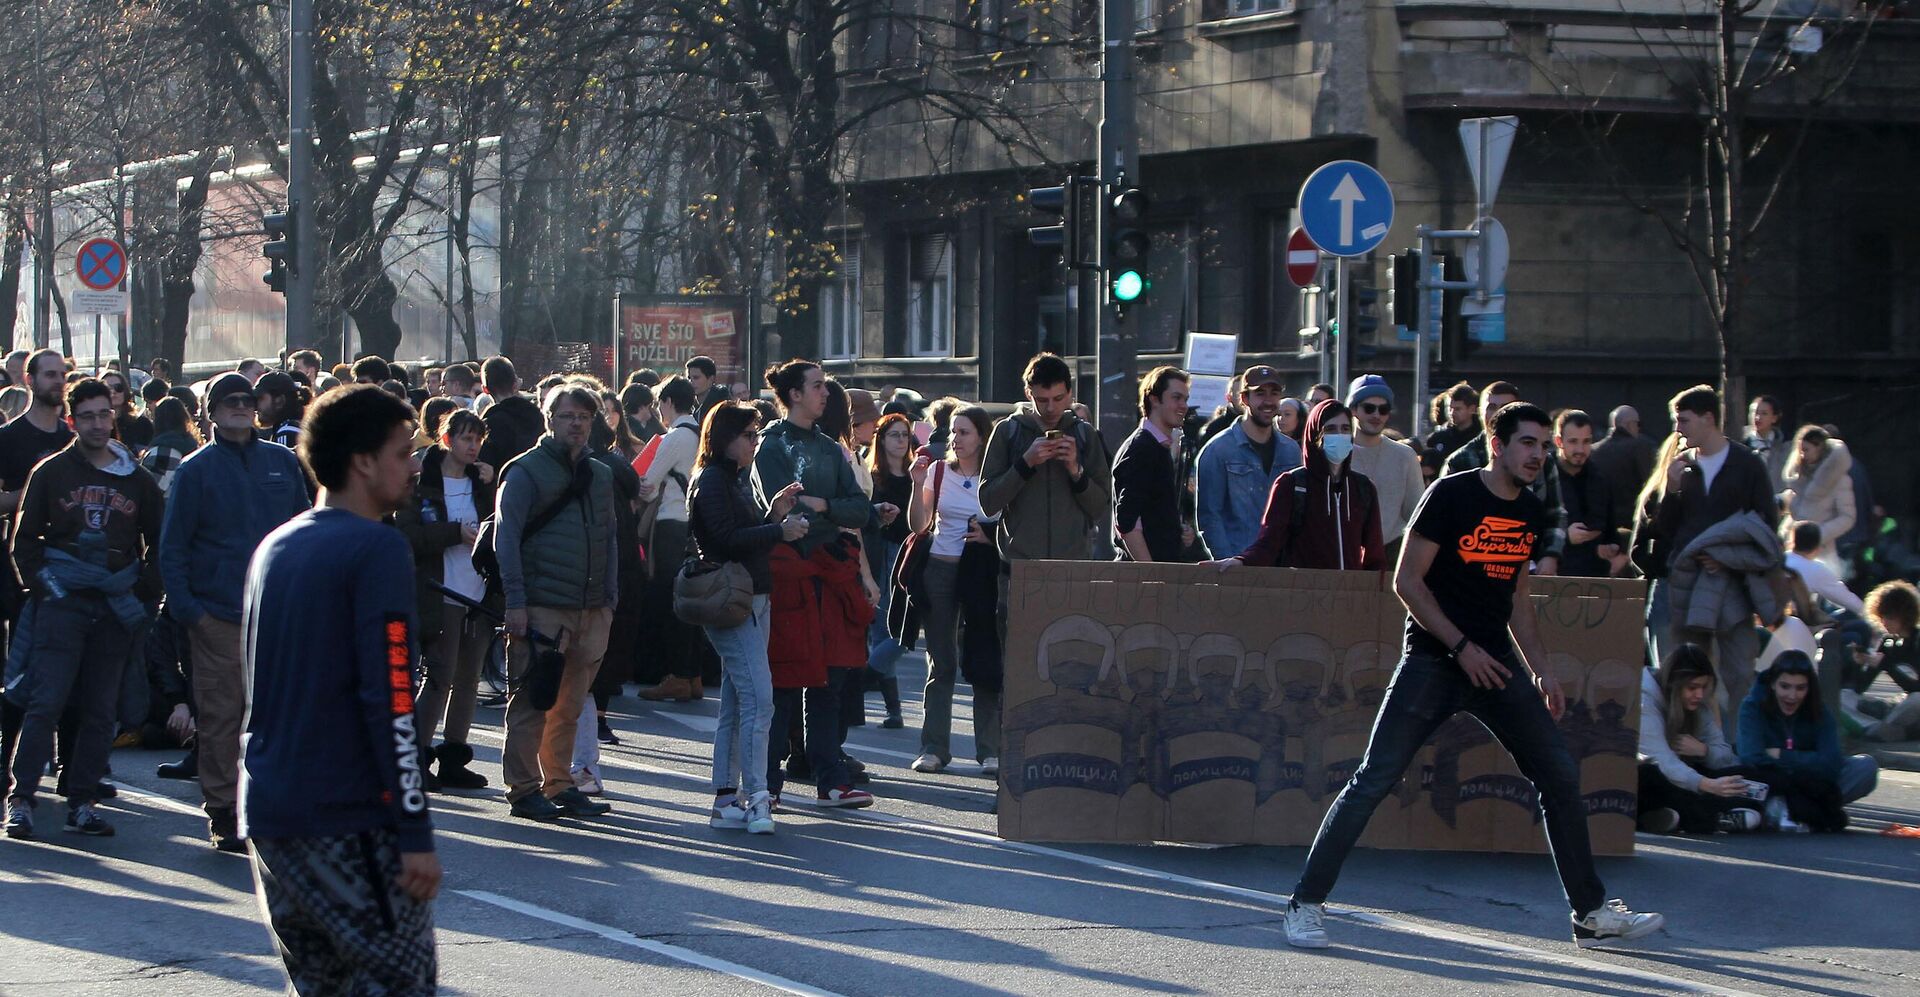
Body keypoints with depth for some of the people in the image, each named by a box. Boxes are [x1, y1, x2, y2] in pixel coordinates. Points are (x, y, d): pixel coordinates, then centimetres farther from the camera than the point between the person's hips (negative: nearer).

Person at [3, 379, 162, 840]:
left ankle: (82, 801, 10)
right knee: (45, 703, -10)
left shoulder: (137, 480, 9)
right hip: (63, 605, -3)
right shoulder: (51, 472, 2)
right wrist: (43, 585, -5)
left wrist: (141, 590, 6)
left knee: (100, 710, 4)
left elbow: (157, 543, 17)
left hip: (115, 609, 3)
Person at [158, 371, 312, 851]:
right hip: (218, 615, -3)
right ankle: (222, 812, 4)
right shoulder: (196, 469, 2)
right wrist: (184, 605, -8)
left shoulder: (283, 463, 11)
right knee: (220, 715, -2)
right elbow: (173, 546, 1)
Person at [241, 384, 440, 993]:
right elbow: (390, 700, -17)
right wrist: (416, 833, -16)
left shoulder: (274, 548, 14)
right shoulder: (377, 549, -11)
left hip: (267, 812, 8)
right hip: (349, 821, -8)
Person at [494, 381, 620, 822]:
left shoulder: (600, 475, 17)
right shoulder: (526, 471, -2)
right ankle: (524, 789, 0)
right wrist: (515, 602, -13)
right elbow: (506, 538, -7)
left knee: (570, 704, 9)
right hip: (542, 608, -6)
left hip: (591, 611, 6)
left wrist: (609, 598, 13)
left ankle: (559, 785, 16)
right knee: (531, 702, -4)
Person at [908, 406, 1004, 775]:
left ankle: (990, 751, 1)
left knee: (985, 663, -3)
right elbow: (918, 525, 4)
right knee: (941, 664, 5)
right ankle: (934, 748, 8)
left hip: (980, 573, -2)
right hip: (939, 569, 2)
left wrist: (991, 537, -13)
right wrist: (918, 485, -8)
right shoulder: (938, 471, 7)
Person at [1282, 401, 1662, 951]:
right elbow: (1407, 581, -12)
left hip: (1495, 660, 6)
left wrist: (1541, 672, 15)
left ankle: (1592, 913, 14)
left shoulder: (1530, 511, 9)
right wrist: (1462, 647, -16)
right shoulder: (1451, 495, -11)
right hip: (1433, 659, -6)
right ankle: (1306, 903, -4)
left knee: (1560, 775, 4)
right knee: (1375, 778, -12)